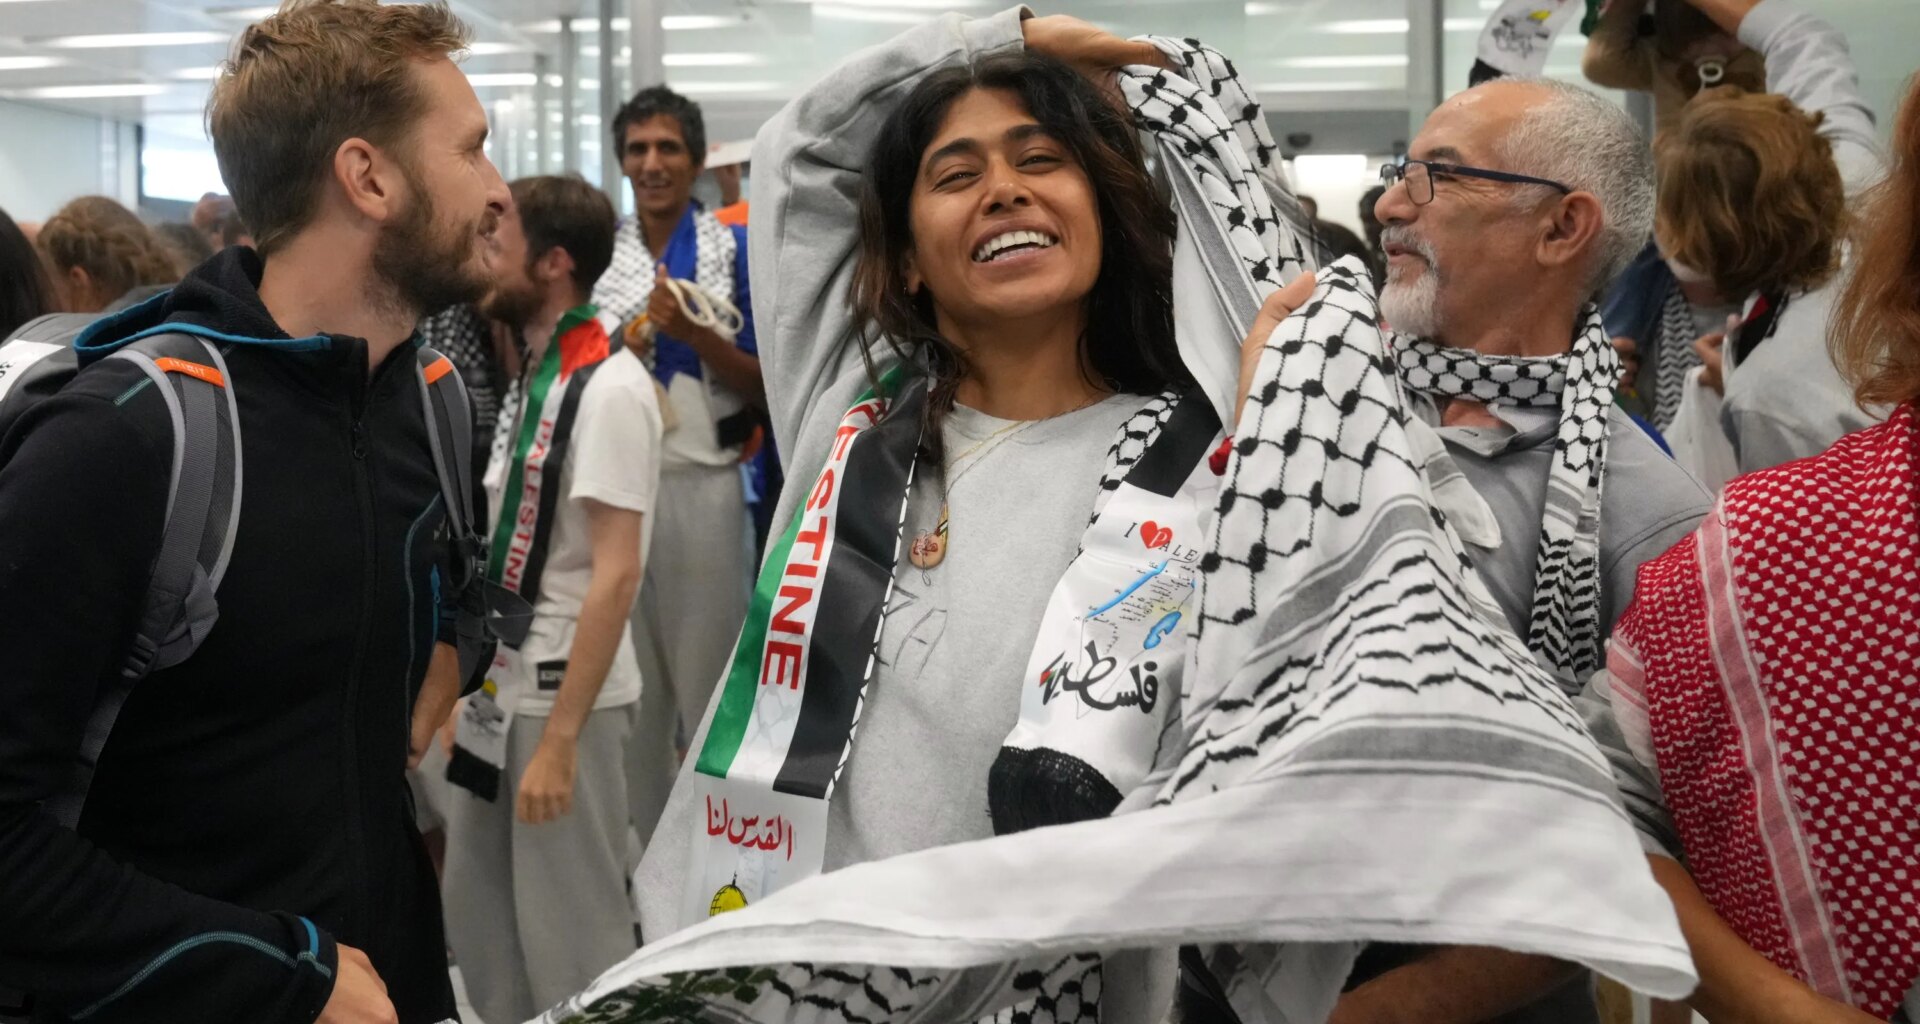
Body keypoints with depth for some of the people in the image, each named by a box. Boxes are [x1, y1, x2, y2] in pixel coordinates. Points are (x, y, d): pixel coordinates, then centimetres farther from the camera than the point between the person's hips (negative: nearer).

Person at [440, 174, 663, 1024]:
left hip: (563, 695, -8)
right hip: (505, 685, 9)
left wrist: (560, 737, -22)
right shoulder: (536, 374, 10)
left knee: (571, 937, 4)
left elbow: (615, 575, -21)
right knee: (478, 921, 17)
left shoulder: (609, 387, -16)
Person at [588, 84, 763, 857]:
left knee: (706, 677, 2)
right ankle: (637, 846, 21)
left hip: (701, 487, -3)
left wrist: (693, 334, -17)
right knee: (629, 679, 10)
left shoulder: (736, 251, -1)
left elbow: (765, 386, -3)